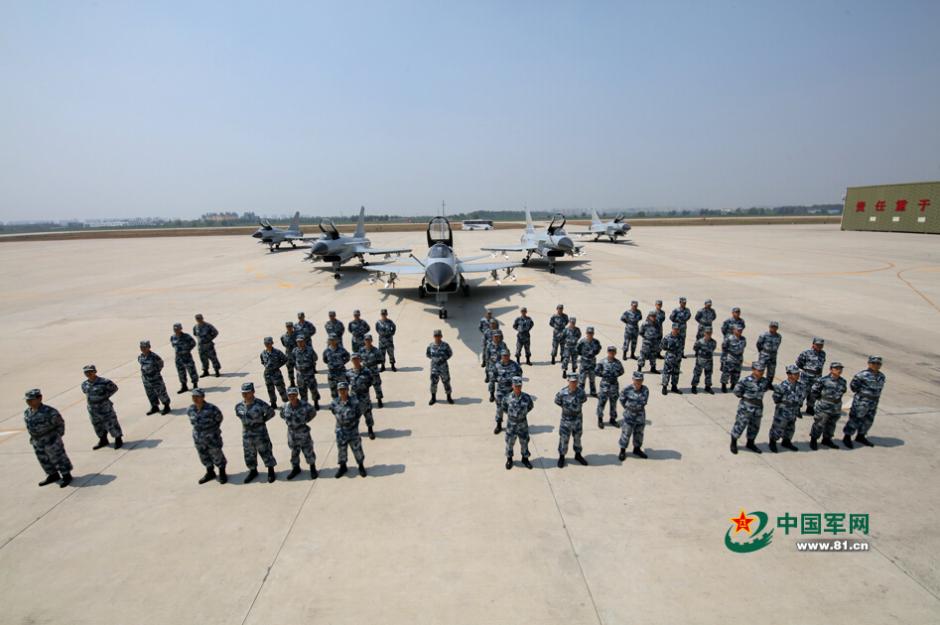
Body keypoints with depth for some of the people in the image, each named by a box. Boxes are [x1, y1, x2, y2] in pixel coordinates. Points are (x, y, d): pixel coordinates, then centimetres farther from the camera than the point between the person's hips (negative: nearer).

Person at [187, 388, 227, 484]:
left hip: (212, 437, -5)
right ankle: (210, 473, 40)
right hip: (198, 438, 5)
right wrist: (198, 428, 8)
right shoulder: (190, 409, -7)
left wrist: (214, 429, 3)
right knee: (204, 456, 19)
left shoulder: (211, 408, -22)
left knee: (217, 455, 8)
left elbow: (219, 418, -4)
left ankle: (222, 473, 29)